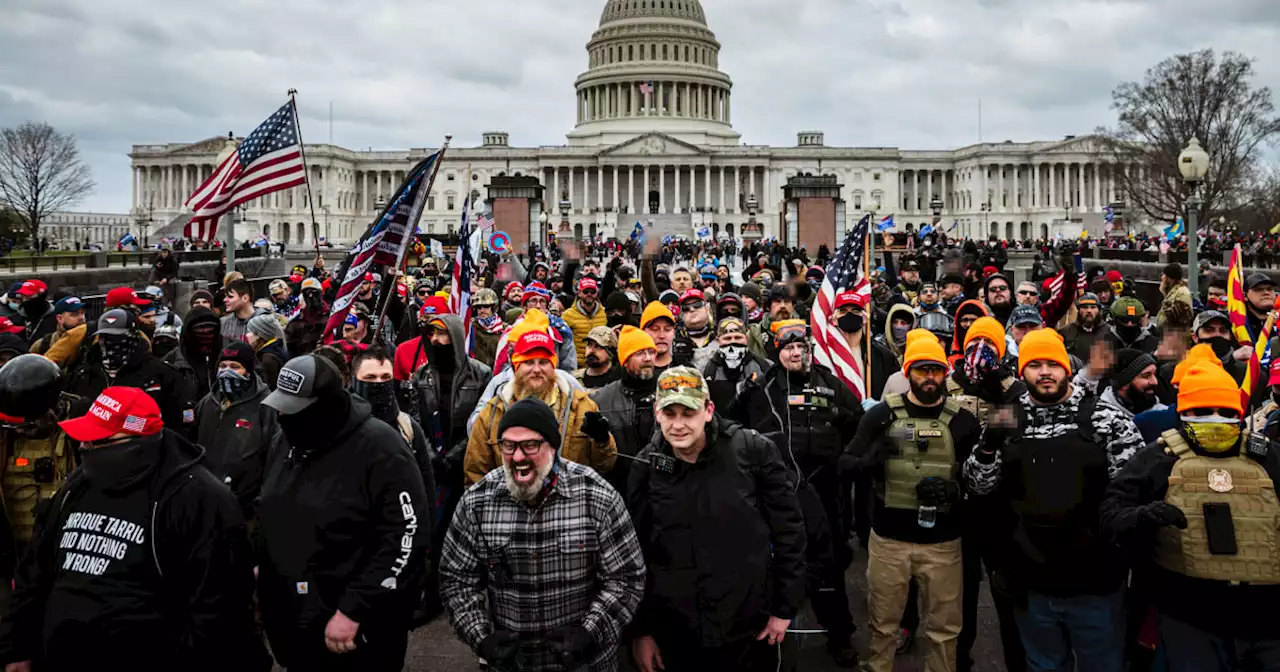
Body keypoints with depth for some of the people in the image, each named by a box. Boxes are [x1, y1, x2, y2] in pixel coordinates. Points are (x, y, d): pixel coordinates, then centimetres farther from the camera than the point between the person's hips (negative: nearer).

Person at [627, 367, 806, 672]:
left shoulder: (755, 451, -10)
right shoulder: (646, 466, -3)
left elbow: (788, 530, -3)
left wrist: (785, 607, -3)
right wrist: (640, 631, 3)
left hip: (751, 629, -1)